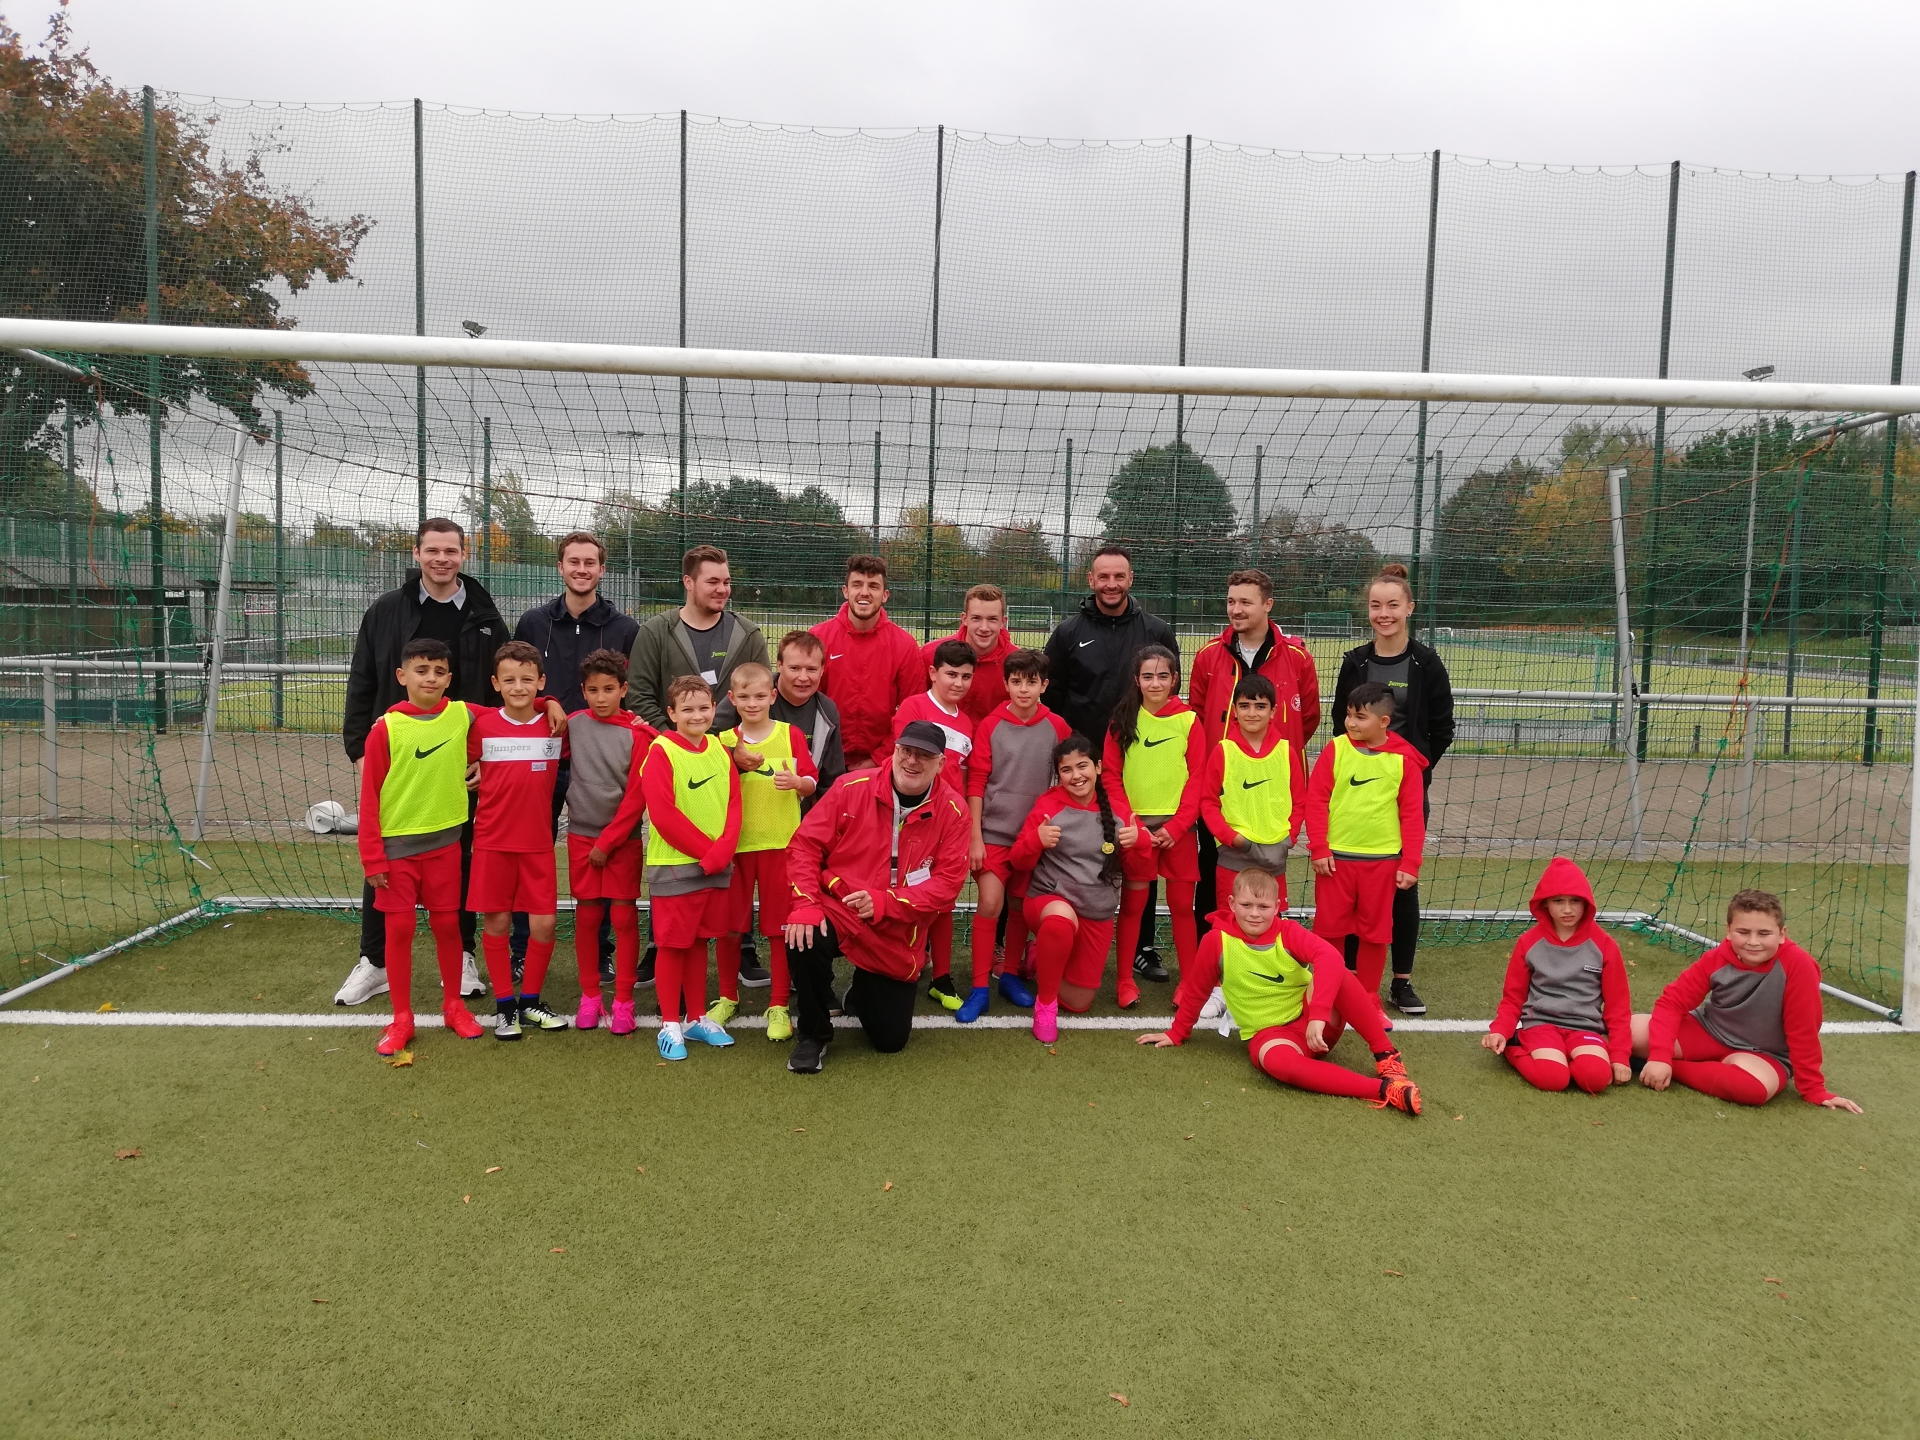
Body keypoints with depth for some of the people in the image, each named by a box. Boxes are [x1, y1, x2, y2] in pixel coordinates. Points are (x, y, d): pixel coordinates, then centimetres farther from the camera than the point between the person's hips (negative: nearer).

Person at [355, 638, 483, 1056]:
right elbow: (369, 798, -6)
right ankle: (401, 1019, 16)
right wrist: (372, 857, -8)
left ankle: (454, 1005, 26)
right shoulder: (386, 728, -9)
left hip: (445, 841, 2)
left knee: (447, 924, 10)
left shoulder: (463, 716, -2)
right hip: (397, 845, -2)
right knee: (399, 928, 4)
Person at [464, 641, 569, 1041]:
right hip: (492, 841, -1)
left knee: (544, 923, 0)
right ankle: (505, 1005, 18)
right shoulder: (482, 724, -4)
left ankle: (530, 1001, 19)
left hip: (538, 843, 1)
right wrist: (479, 777, -4)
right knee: (496, 922, 4)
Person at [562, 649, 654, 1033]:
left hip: (623, 838, -2)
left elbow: (636, 797, -9)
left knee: (623, 917, 1)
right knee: (587, 916, 8)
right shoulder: (573, 725, 0)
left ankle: (624, 1000, 10)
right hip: (581, 835, 2)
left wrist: (608, 842, -9)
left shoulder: (638, 734, -8)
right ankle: (589, 994, 19)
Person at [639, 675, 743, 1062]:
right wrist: (706, 850, -14)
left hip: (717, 867, 5)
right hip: (674, 867, -5)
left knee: (699, 941, 15)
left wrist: (721, 852, -9)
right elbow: (663, 815, -16)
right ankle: (670, 1025, 14)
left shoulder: (720, 751, 7)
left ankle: (696, 1018, 26)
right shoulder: (661, 752, -10)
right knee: (673, 945, 3)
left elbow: (734, 805, 5)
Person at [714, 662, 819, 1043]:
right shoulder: (724, 742, 5)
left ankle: (779, 1005, 13)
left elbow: (812, 783, 1)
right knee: (728, 925, 9)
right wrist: (736, 764, -11)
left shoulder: (791, 735, 1)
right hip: (733, 842, 2)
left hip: (780, 842, -2)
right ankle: (728, 997, 28)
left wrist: (797, 781, -22)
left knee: (780, 926, 2)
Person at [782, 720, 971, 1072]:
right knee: (804, 941, -36)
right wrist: (805, 905, -21)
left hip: (897, 935, 1)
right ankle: (814, 1035, -6)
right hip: (837, 911, -1)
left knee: (891, 1039, 4)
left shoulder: (952, 812, -9)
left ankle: (863, 992, 42)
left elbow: (947, 884, -13)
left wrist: (884, 903, -25)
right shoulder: (853, 787, -11)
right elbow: (805, 844, -9)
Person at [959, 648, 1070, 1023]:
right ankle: (980, 988, 0)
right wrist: (975, 837, -7)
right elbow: (976, 783, -4)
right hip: (994, 832, -2)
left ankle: (1011, 976, 28)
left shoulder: (1057, 727, -1)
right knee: (990, 903, -9)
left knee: (1021, 906, 11)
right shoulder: (990, 726, -5)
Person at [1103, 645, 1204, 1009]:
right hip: (1136, 825, 0)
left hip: (1178, 827, 0)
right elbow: (1110, 776, 0)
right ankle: (1125, 980, 14)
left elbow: (1197, 779, -1)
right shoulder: (1122, 720, 2)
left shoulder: (1188, 721, 1)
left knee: (1182, 904, 5)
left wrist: (1175, 827, -9)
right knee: (1133, 902, 4)